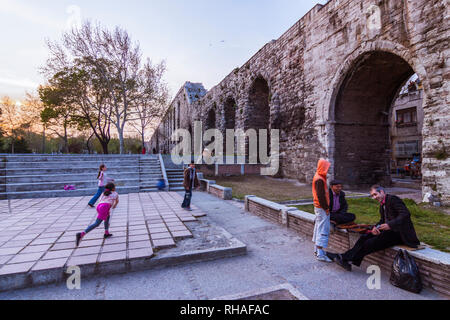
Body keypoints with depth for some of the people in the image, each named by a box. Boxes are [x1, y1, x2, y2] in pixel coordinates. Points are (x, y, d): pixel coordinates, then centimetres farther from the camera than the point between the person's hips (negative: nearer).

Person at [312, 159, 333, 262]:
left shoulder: (319, 178, 12)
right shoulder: (319, 180, -19)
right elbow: (320, 195, -22)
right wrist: (326, 208, -16)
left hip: (319, 207, 11)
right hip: (322, 208, -11)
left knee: (318, 227, 17)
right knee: (323, 229, -8)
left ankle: (317, 249, 29)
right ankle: (320, 254, -4)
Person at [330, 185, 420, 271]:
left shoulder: (393, 199, -11)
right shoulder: (382, 205, 16)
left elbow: (406, 214, -23)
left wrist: (390, 225, -34)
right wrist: (375, 228, -4)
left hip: (399, 233, -9)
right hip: (390, 231, 9)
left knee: (371, 243, -21)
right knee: (364, 237, -8)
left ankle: (347, 259, -13)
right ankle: (346, 257, -10)